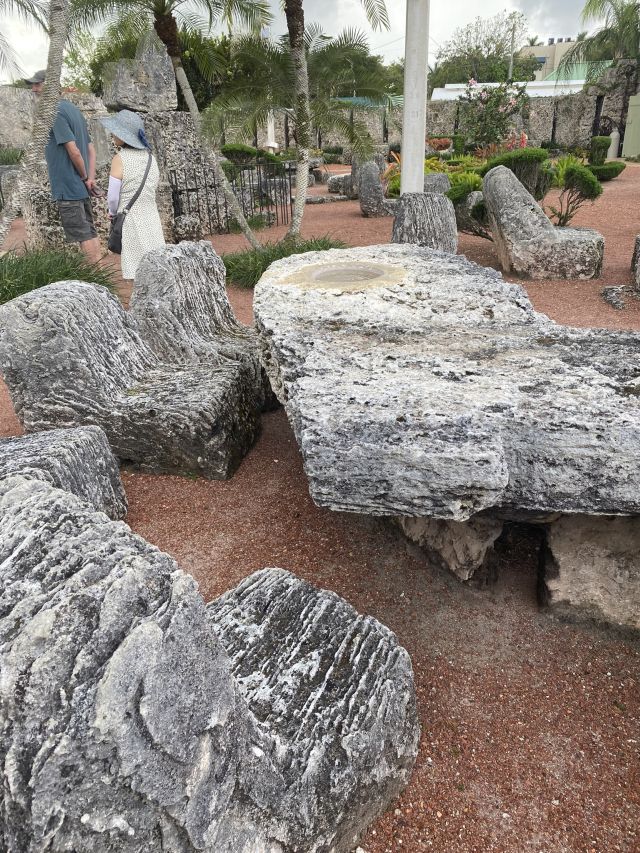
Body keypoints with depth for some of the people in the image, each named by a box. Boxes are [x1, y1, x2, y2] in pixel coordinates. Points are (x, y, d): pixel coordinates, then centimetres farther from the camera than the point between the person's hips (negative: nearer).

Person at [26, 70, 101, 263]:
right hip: (81, 188, 9)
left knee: (81, 234, -5)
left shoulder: (55, 112, -13)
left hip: (67, 187, -9)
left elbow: (73, 151, -20)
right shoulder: (73, 109, 15)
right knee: (89, 231, 12)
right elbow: (91, 149, 12)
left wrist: (85, 177, -7)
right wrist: (90, 178, 2)